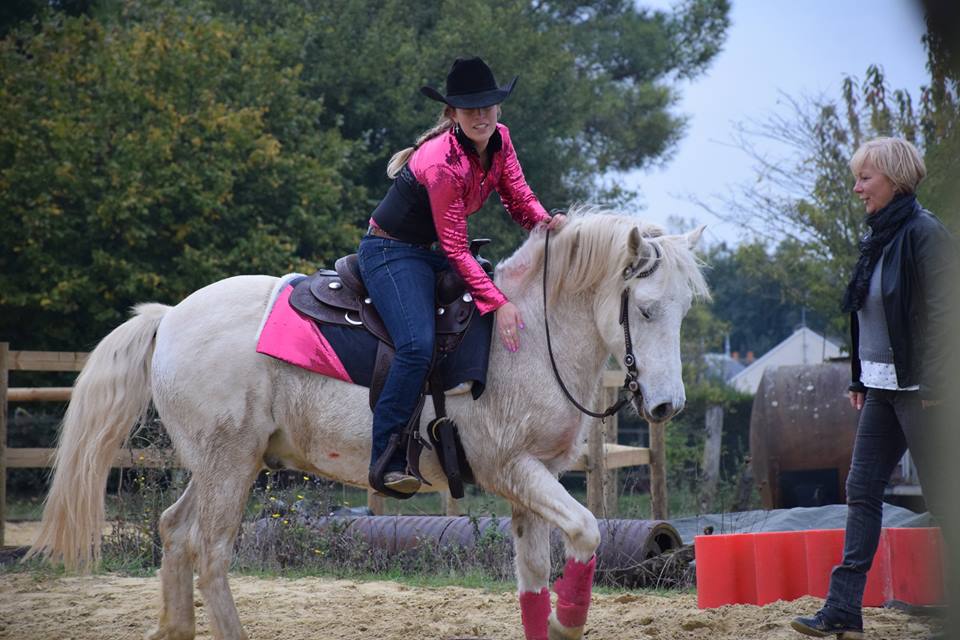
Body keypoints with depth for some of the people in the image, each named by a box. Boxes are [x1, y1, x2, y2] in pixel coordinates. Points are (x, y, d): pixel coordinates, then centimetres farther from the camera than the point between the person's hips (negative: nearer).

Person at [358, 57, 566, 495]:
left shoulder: (499, 141, -5)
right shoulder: (443, 164, -29)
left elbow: (520, 200, 0)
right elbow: (456, 250, -25)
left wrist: (546, 221, -23)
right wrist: (497, 303, -29)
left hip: (431, 251, 9)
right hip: (391, 252, -9)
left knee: (523, 309, 4)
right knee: (418, 346, -29)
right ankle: (386, 461, -25)